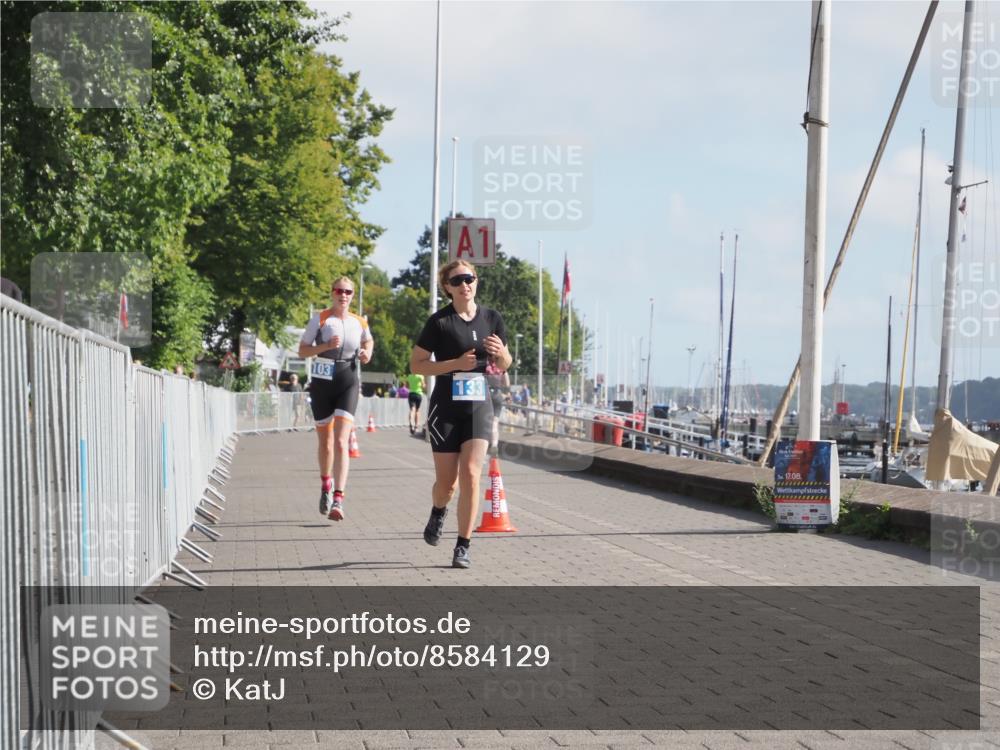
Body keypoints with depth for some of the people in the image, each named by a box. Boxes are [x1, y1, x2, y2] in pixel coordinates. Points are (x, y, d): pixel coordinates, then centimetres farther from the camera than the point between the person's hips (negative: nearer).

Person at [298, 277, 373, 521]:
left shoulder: (360, 322, 6)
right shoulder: (319, 319, 0)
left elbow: (368, 341, 27)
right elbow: (302, 350, 0)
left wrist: (367, 353, 5)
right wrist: (325, 346, -16)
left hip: (348, 383, 0)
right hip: (321, 382, 0)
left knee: (341, 441, -15)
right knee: (325, 442, 11)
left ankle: (338, 500, -22)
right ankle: (326, 484, 39)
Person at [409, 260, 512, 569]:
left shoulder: (491, 319, 6)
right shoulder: (439, 322, -6)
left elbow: (505, 365, 16)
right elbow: (416, 364, -6)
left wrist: (500, 353, -8)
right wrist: (456, 363, -17)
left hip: (479, 407, 2)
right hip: (446, 408, -2)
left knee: (470, 474, -12)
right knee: (447, 481, 4)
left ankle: (463, 547, -5)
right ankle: (438, 514, 40)